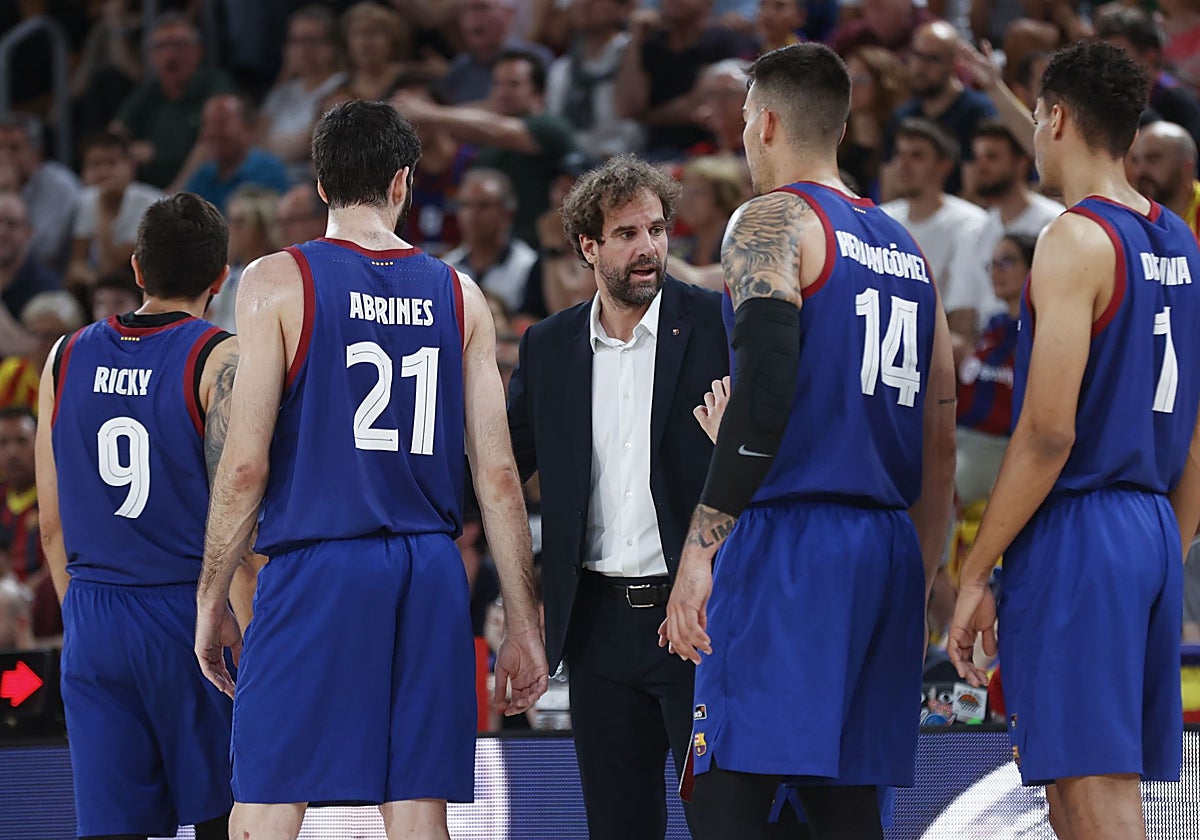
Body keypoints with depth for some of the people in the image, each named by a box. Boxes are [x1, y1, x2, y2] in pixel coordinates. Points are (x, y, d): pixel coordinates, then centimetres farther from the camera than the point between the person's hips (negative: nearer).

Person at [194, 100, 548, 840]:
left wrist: (212, 600, 2)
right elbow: (497, 475, 6)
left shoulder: (278, 283, -2)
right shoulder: (459, 295, 9)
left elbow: (245, 466, -7)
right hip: (430, 577, 4)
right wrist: (525, 625, 10)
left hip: (314, 569, -4)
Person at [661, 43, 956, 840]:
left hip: (789, 536, -8)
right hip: (887, 545, 8)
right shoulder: (906, 250, 20)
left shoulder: (774, 221, -3)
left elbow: (766, 391, -18)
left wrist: (700, 551, -21)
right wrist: (917, 592, 26)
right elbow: (940, 442, 20)